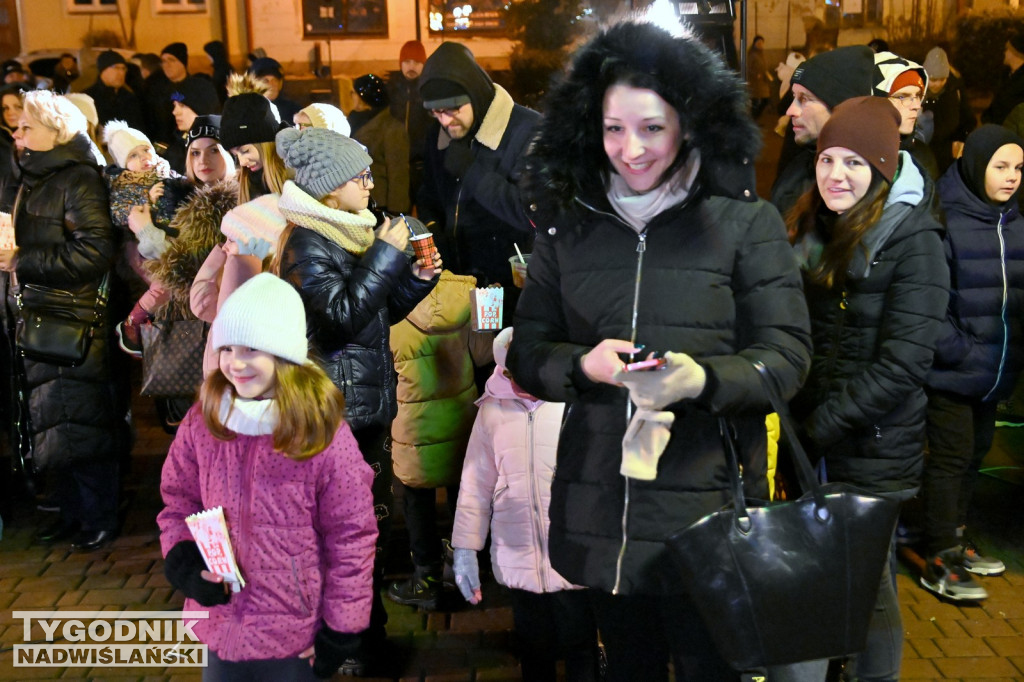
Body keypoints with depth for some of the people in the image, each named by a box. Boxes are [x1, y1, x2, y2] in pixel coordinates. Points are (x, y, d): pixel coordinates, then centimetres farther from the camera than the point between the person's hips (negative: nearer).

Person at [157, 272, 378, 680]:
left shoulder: (324, 432, -15)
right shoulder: (201, 422, -5)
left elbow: (351, 537, -10)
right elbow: (178, 502, 7)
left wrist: (341, 631, -8)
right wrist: (184, 562, -11)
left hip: (297, 635, -3)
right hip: (222, 626, 3)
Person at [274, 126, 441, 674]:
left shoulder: (354, 229, 13)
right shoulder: (306, 242, -13)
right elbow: (342, 318, -22)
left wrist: (417, 278, 1)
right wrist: (386, 255, -18)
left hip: (371, 401, 9)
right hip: (338, 407, -9)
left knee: (373, 516, 15)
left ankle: (368, 630, 30)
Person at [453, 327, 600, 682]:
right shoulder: (491, 410, 2)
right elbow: (475, 485, 6)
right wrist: (465, 548, 4)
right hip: (519, 560, 3)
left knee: (580, 651, 10)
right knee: (535, 652, 16)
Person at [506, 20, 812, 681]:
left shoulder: (747, 223, -3)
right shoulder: (568, 228, 6)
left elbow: (786, 356, -5)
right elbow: (527, 353, 8)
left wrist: (702, 379, -24)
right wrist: (582, 365, -14)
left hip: (708, 497, -3)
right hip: (598, 503, 3)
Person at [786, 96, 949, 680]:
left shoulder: (912, 238, -11)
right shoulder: (810, 229, 8)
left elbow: (902, 363, -16)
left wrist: (822, 425, -16)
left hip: (872, 450, -5)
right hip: (807, 441, 5)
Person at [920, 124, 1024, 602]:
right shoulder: (945, 220, -13)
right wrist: (953, 349, -17)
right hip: (952, 370, -6)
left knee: (974, 453, 16)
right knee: (951, 456, -1)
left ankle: (954, 540, 33)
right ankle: (939, 562, 10)